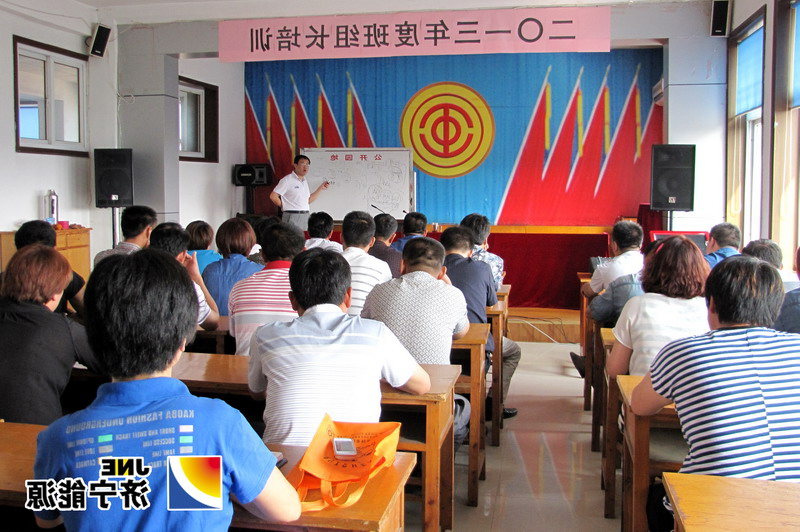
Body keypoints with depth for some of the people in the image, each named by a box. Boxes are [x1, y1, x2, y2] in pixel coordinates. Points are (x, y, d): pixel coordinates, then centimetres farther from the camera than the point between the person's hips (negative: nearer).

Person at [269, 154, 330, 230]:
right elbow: (273, 196, -13)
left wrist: (321, 188, 14)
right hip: (292, 216, -8)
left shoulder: (305, 181, 16)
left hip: (305, 217, 8)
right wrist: (285, 207, -3)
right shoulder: (287, 180, -9)